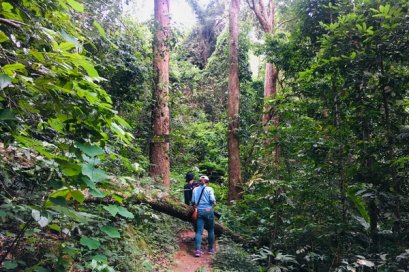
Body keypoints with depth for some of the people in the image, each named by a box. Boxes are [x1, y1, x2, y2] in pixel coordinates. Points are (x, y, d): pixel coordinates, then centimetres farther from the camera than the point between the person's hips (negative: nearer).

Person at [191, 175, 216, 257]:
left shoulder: (195, 189, 6)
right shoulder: (209, 189, -3)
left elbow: (193, 201, 5)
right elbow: (212, 199, -13)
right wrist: (214, 203, 7)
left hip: (199, 211, 2)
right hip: (208, 210, -2)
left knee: (199, 231, 1)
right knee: (210, 230, 13)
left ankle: (197, 250, -10)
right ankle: (211, 248, 22)